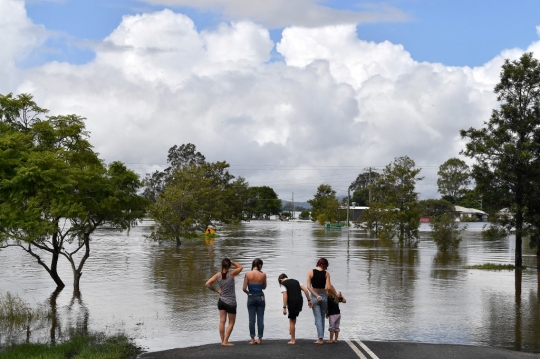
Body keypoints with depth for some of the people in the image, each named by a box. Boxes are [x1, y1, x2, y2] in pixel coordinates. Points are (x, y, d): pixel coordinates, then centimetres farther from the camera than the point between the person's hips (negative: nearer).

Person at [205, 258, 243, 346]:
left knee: (222, 321, 9)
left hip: (221, 301, 4)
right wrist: (232, 262, -2)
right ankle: (225, 341, 1)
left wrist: (216, 290, 0)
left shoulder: (218, 275, -5)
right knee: (231, 323, 7)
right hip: (231, 302, -4)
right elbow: (240, 267, 3)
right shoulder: (231, 274, -14)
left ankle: (223, 341, 11)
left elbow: (208, 284, -9)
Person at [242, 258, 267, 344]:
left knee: (252, 319, 4)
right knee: (260, 319, 6)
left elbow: (244, 288, -7)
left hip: (251, 297, 0)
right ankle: (259, 338, 8)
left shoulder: (248, 274, -7)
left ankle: (252, 339, 6)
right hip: (260, 297, 0)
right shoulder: (263, 275, -6)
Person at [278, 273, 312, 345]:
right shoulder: (296, 281, 18)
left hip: (292, 303, -5)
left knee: (291, 321, 5)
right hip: (300, 302, 5)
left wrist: (284, 308, -12)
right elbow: (305, 290, 10)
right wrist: (309, 300, 12)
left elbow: (285, 296, -12)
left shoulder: (283, 284, 1)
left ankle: (293, 340, 9)